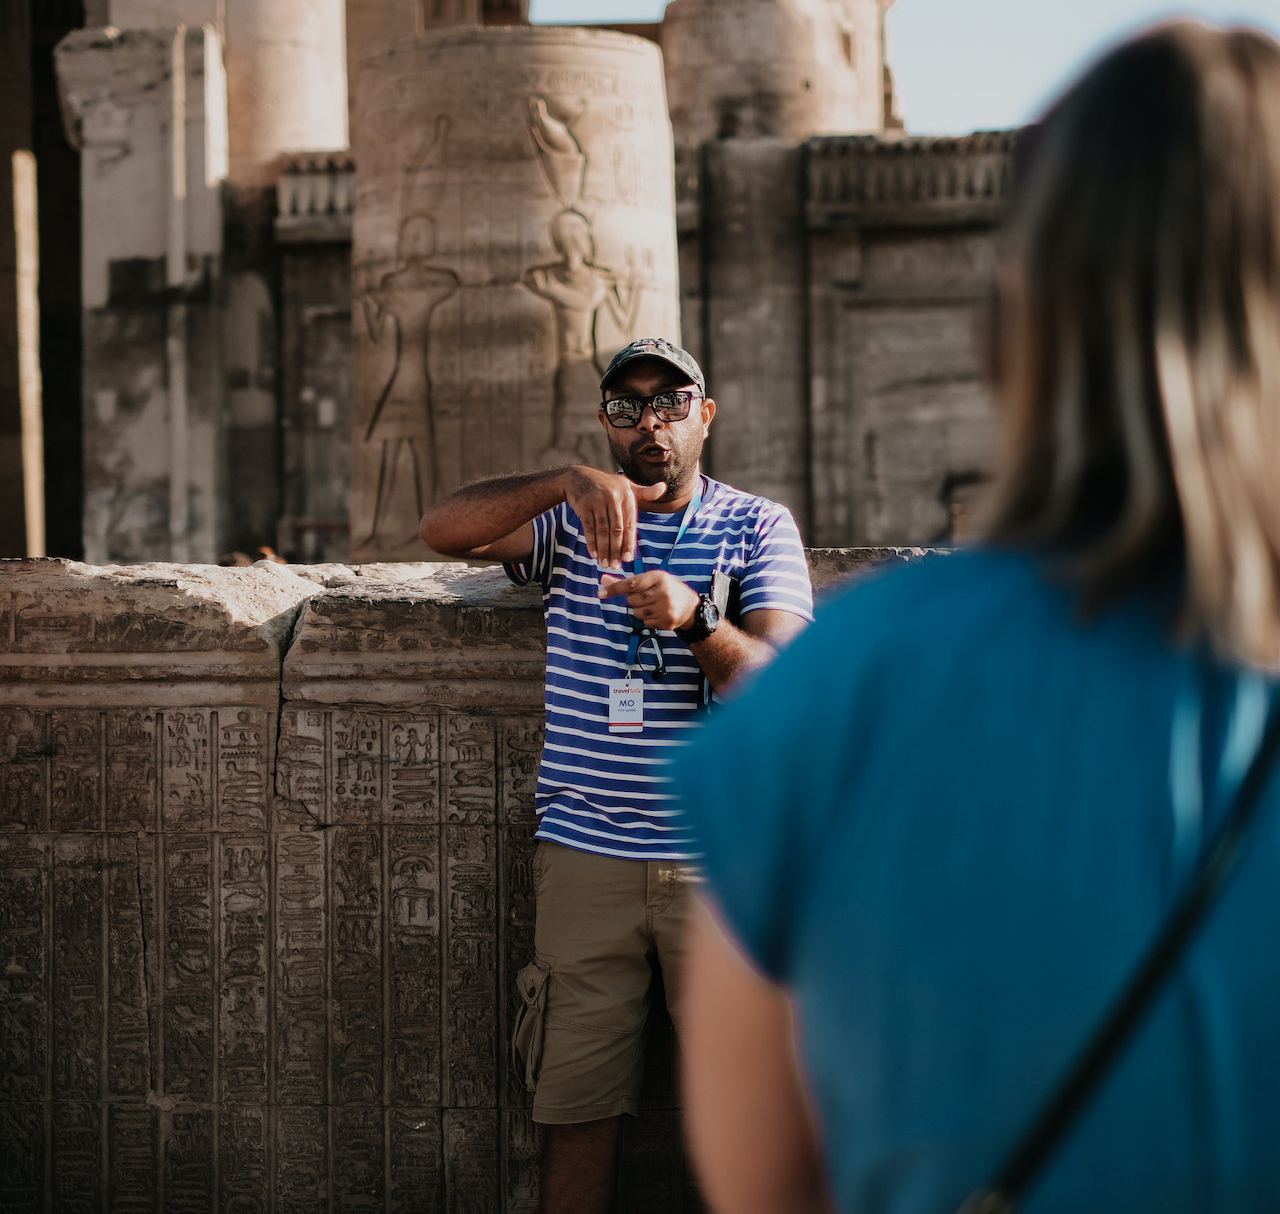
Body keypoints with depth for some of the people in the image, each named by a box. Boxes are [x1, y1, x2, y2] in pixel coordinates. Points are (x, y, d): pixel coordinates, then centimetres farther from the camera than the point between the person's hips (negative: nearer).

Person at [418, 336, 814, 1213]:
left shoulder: (759, 527, 6)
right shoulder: (568, 520, 10)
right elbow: (443, 529, -8)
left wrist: (694, 619, -26)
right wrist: (571, 483, -22)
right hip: (586, 854, 1)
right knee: (579, 1109, 2)